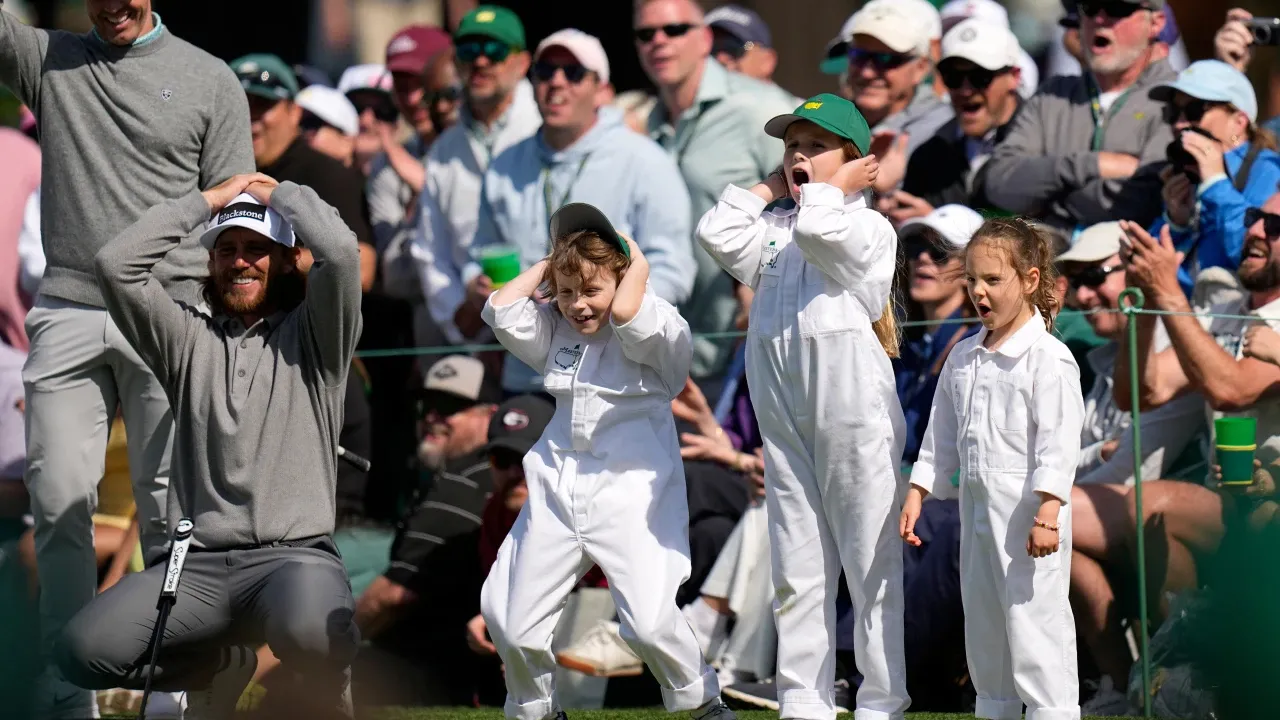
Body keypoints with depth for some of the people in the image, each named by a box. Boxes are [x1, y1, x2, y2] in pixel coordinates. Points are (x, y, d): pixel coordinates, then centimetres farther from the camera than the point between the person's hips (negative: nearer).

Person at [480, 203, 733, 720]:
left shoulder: (657, 332, -5)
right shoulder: (554, 332, 13)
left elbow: (625, 314, -24)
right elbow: (503, 309, 1)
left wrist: (638, 265, -7)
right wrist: (548, 266, 10)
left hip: (630, 492, -6)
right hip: (557, 491, 6)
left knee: (650, 621, -20)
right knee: (514, 625, 3)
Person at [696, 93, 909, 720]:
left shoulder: (869, 227, -3)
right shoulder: (772, 228, 14)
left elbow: (818, 230, -23)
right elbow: (716, 233, -3)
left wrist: (832, 187, -4)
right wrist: (770, 187, 8)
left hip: (853, 418, -6)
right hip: (786, 425, 6)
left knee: (871, 567, -1)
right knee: (796, 572, 7)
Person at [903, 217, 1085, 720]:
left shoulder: (1048, 359, -10)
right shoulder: (963, 359, 12)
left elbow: (1058, 442, -15)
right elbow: (942, 435, 20)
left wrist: (1048, 511, -22)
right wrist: (916, 494, 16)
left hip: (1028, 511, -8)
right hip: (977, 505, 8)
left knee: (1032, 619, -10)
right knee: (982, 623, 13)